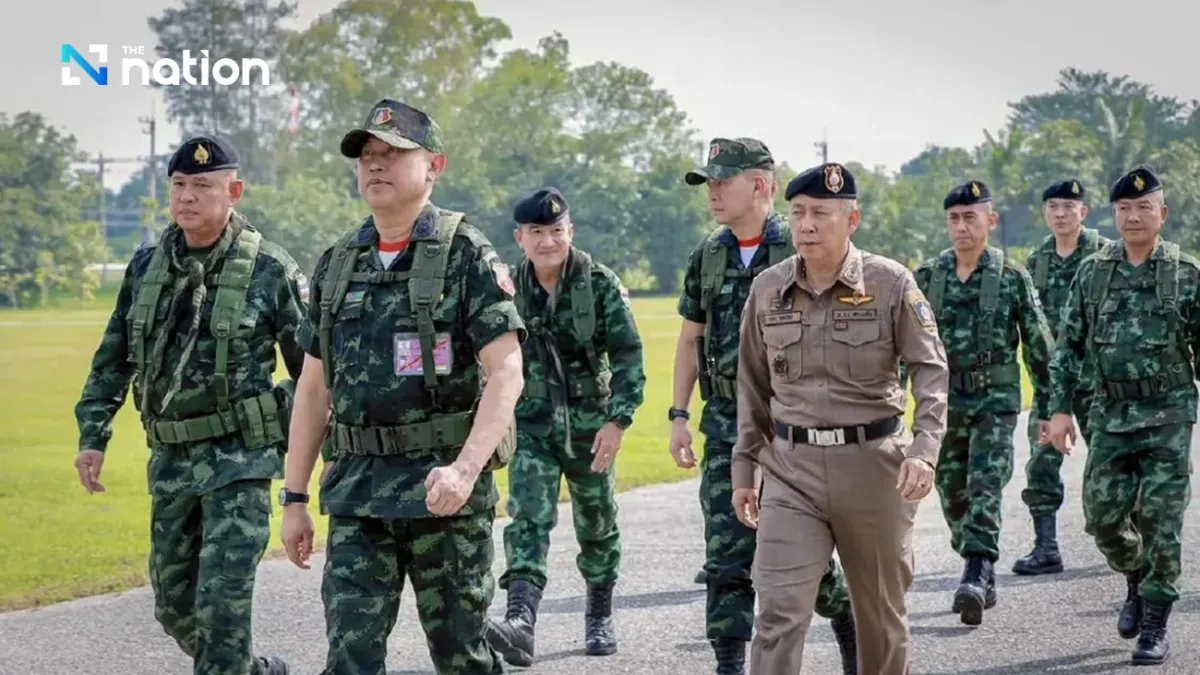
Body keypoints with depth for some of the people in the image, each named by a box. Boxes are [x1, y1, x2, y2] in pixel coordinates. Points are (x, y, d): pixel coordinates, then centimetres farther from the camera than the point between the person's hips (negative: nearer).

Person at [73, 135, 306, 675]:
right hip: (170, 458, 6)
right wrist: (92, 435, 7)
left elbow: (312, 366, -2)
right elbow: (112, 360, 14)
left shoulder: (270, 270, -7)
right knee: (174, 603, 12)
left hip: (240, 455, -6)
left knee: (222, 604, -11)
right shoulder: (146, 266, 7)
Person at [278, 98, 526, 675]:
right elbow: (313, 389, 15)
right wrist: (294, 498, 11)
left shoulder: (466, 255, -5)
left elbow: (506, 374, -13)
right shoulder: (336, 265, 11)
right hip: (356, 494, 4)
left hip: (444, 490, -4)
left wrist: (466, 467, -27)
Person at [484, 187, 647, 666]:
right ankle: (520, 622, -31)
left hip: (589, 425, 0)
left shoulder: (600, 284, -7)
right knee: (528, 518, -17)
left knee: (597, 524, 12)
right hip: (531, 426, 1)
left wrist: (618, 421, -16)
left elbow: (628, 356, -8)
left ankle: (600, 617, 33)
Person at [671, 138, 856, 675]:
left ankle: (851, 627, 26)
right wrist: (678, 415, 10)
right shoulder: (708, 256, 9)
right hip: (726, 418, 4)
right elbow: (691, 339, 16)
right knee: (726, 551, 0)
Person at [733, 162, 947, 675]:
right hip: (791, 470, 2)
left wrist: (924, 450, -19)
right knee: (778, 612, -10)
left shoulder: (891, 283, -4)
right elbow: (752, 385, 13)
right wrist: (743, 468, 13)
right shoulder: (767, 288, 5)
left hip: (873, 465, -1)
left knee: (881, 613, 12)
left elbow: (931, 370, -6)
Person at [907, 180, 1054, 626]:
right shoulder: (927, 277, 3)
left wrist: (1048, 406, 0)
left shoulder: (1012, 278, -4)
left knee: (985, 490, -15)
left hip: (996, 400, -4)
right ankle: (984, 577, 23)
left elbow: (1039, 345, 1)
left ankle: (975, 579, -22)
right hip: (944, 401, 4)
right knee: (954, 497, 9)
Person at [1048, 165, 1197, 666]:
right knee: (1103, 517, 3)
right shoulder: (1093, 272, 5)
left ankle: (1155, 625, 7)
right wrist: (1060, 409, 1)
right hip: (1110, 414, 3)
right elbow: (1069, 345, 7)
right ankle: (1136, 582, 32)